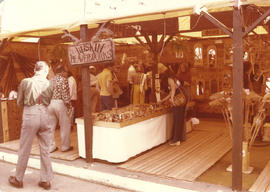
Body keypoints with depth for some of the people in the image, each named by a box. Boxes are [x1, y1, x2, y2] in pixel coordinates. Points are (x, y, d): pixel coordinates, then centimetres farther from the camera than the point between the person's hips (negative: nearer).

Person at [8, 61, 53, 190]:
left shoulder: (25, 82, -3)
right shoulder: (48, 83, 0)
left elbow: (19, 102, 5)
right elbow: (49, 101, 6)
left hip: (30, 115, -2)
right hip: (44, 115, 2)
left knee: (24, 149, 10)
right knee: (45, 150, 10)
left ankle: (18, 179, 24)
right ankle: (46, 180, 17)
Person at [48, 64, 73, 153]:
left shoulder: (51, 80, 11)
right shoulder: (63, 79, -8)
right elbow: (65, 94, -13)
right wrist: (69, 106, -7)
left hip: (50, 103, 6)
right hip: (60, 103, -6)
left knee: (51, 126, 11)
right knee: (65, 125, 6)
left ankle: (51, 146, 17)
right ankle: (65, 146, 13)